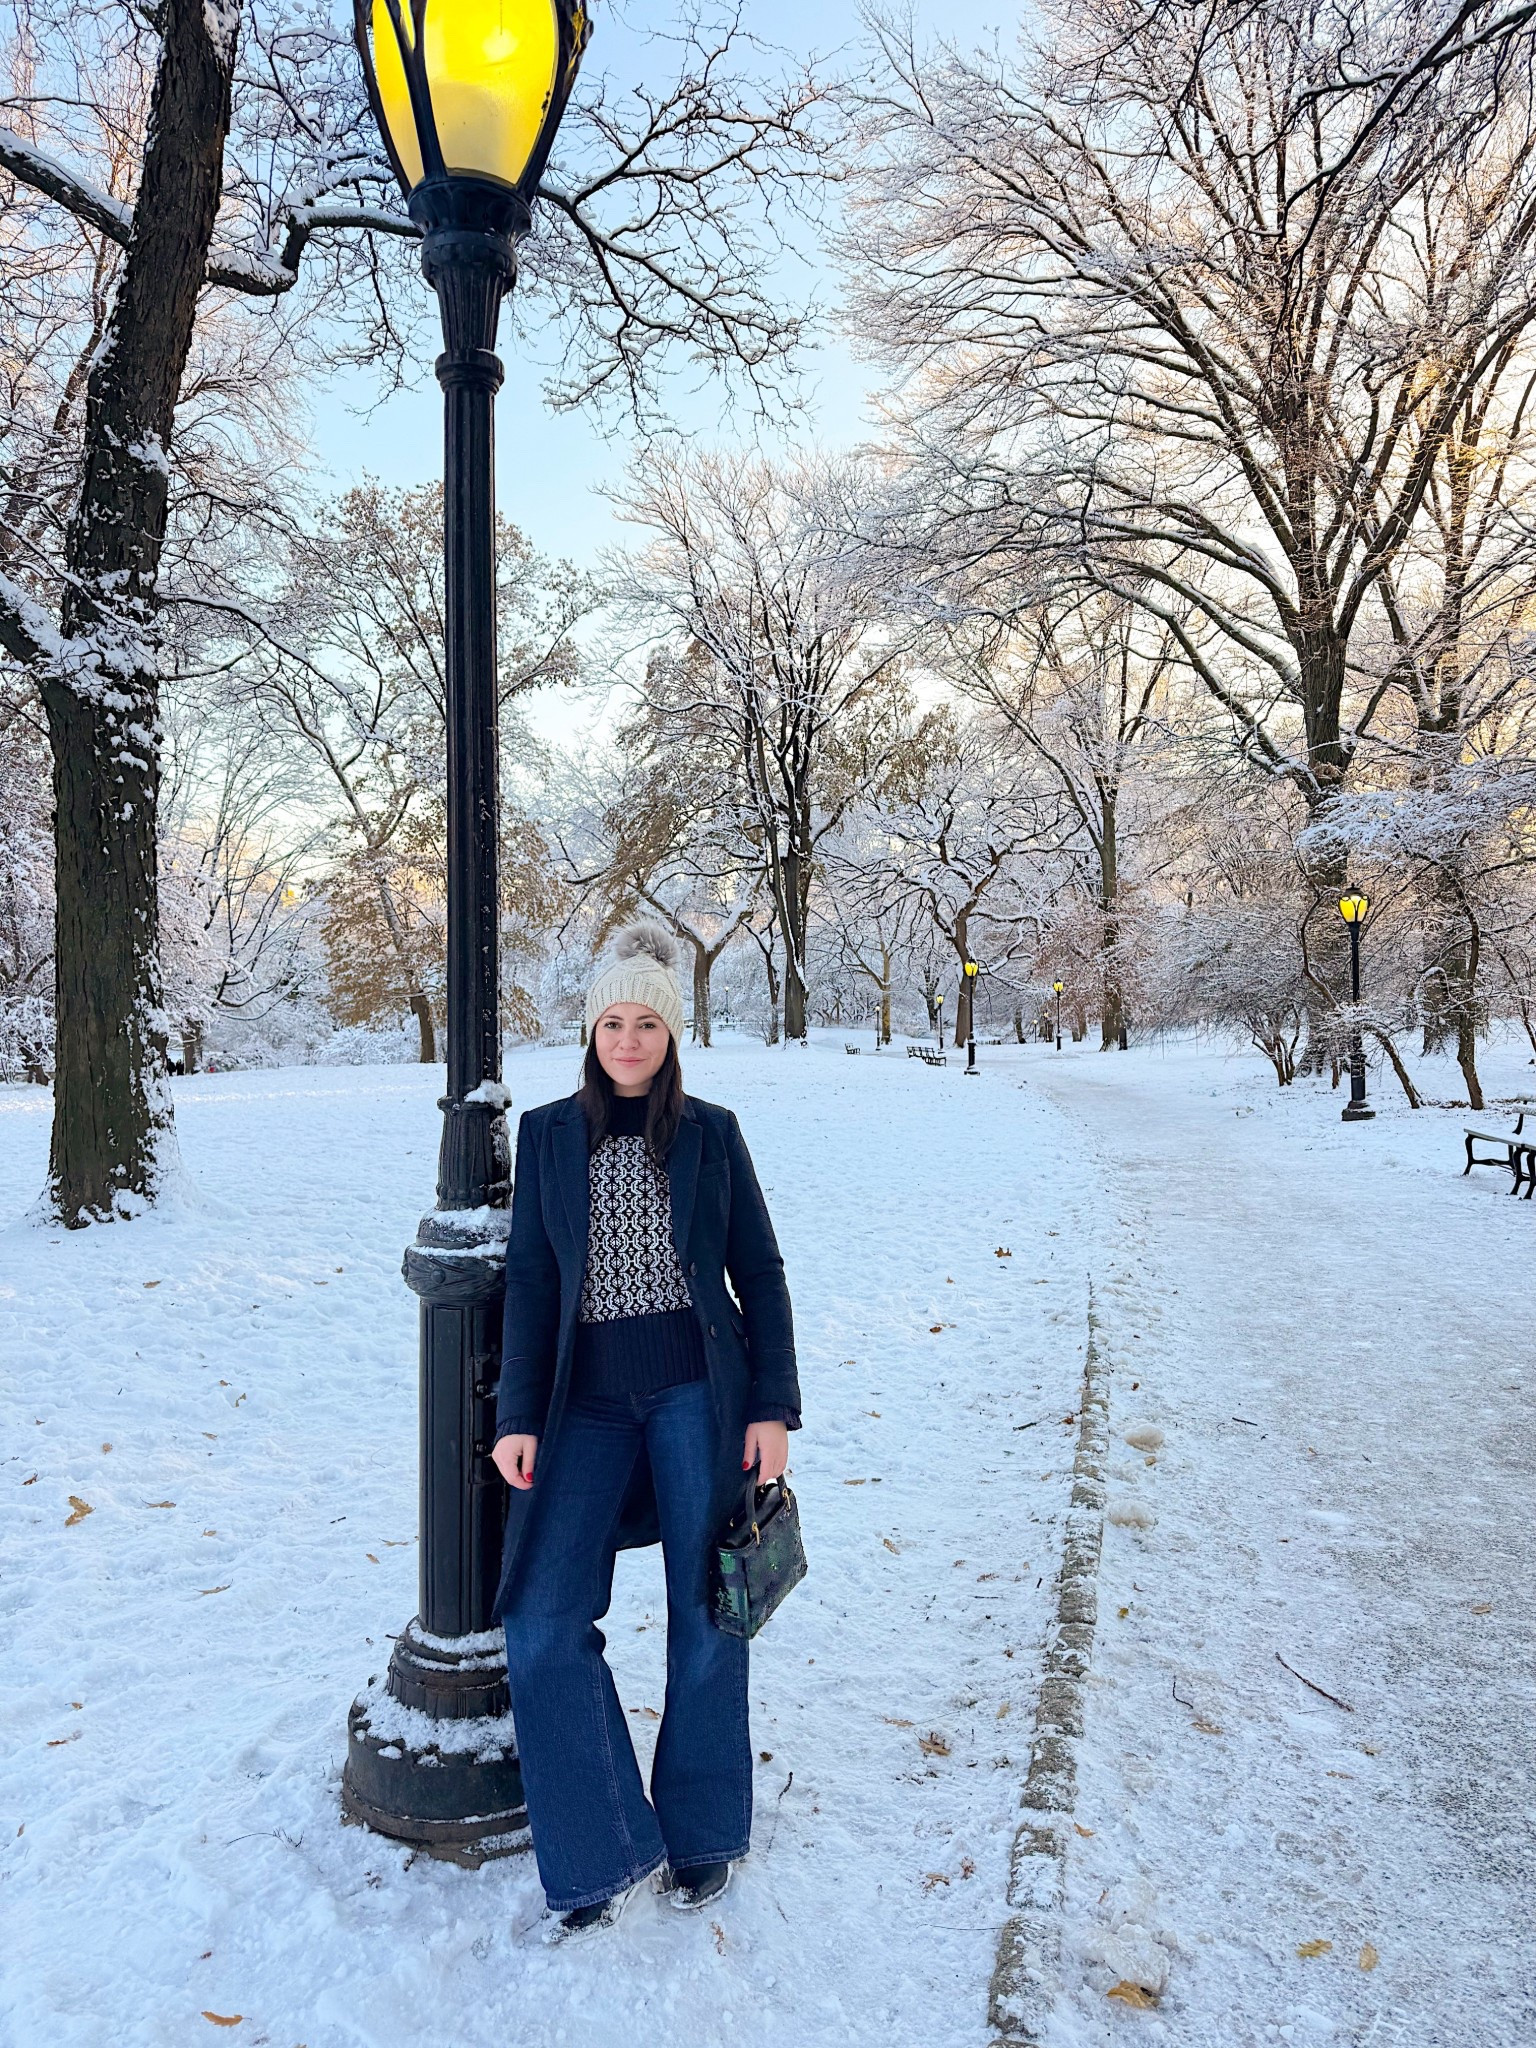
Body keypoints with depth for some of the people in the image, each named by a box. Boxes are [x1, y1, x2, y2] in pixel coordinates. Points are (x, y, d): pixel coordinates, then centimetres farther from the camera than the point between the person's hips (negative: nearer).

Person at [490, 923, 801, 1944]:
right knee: (544, 1621, -6)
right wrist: (519, 1416, -2)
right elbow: (530, 1282, 4)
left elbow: (760, 1273, 4)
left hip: (697, 1389, -1)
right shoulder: (548, 1134, 5)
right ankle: (607, 1855, 13)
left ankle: (706, 1832, 29)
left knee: (705, 1615, 7)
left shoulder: (710, 1132, 2)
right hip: (587, 1400, 2)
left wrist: (774, 1406, -2)